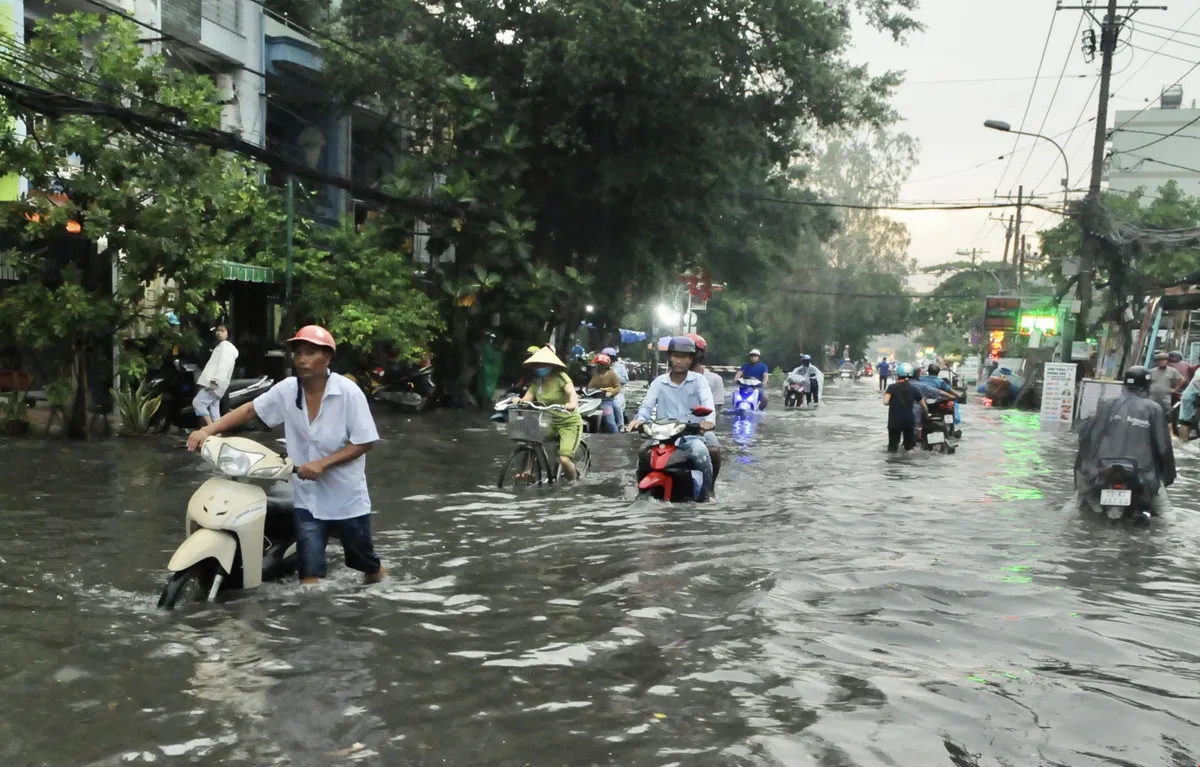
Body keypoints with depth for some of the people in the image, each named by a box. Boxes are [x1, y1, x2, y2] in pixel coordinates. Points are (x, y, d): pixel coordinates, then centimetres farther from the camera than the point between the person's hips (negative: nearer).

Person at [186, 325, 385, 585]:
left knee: (364, 562, 19)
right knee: (309, 573, -2)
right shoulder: (287, 389, -5)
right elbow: (249, 409, 2)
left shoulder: (348, 393, -17)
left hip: (346, 497, -2)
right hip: (307, 497, 2)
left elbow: (364, 442, -15)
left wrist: (322, 463, -24)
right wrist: (207, 431, -11)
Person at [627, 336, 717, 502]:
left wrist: (709, 419, -38)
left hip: (691, 435, -2)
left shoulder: (698, 380, 5)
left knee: (701, 454, -32)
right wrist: (639, 419, -30)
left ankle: (707, 494, -13)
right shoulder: (659, 382, 10)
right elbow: (647, 404, -5)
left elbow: (707, 402, -13)